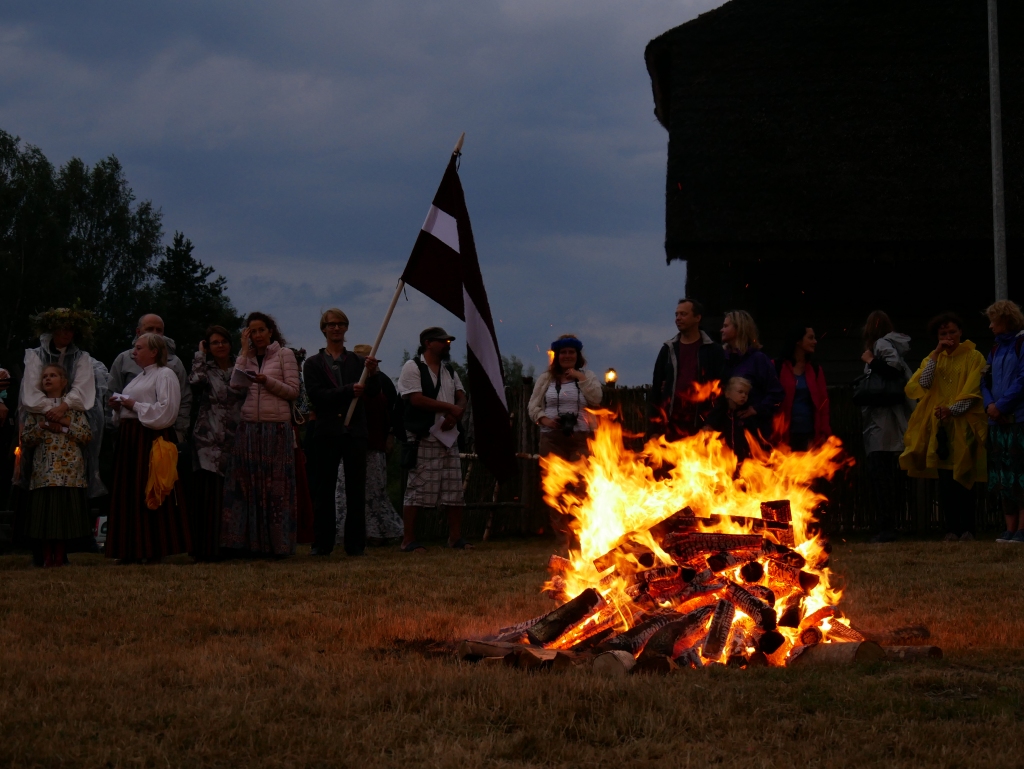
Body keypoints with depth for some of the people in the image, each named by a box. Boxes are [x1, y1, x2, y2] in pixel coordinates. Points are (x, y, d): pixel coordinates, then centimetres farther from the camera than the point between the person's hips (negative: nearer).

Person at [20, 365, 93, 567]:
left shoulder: (73, 407, 9)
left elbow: (87, 436, 1)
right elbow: (25, 439, 5)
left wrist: (66, 425, -10)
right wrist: (43, 426, -9)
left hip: (69, 470, -1)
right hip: (44, 471, 1)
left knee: (65, 512, -2)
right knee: (45, 511, -2)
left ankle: (60, 557, 5)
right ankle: (47, 558, 5)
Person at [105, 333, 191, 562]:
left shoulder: (164, 375, -5)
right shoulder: (139, 377, 23)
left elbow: (166, 410, -17)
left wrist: (135, 405, -13)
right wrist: (118, 407, 7)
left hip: (151, 439, -9)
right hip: (130, 438, 9)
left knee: (150, 497, -8)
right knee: (128, 496, 5)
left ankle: (154, 550, -3)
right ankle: (134, 550, 9)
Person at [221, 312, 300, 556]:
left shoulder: (284, 354, 5)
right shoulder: (247, 357, 16)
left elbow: (293, 391, 0)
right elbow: (235, 384, 0)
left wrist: (268, 381, -13)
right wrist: (245, 351, 3)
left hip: (277, 427, -3)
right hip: (249, 427, 4)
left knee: (276, 486, -4)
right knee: (247, 484, -3)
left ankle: (278, 544, -2)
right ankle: (249, 542, 0)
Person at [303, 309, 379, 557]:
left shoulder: (357, 361, 14)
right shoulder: (313, 364, 9)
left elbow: (373, 393, 3)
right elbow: (316, 395, -6)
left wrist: (372, 374, -18)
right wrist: (348, 390, -18)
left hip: (354, 433, 1)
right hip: (326, 432, -1)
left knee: (356, 491, 1)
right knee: (323, 491, -1)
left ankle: (355, 543, 3)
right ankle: (322, 543, 2)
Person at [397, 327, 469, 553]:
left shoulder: (450, 370, 19)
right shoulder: (413, 367, -4)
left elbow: (461, 398, 13)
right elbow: (417, 399, -15)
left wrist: (455, 415, -10)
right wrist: (450, 408, -10)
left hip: (449, 438, 7)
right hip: (423, 439, -7)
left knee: (455, 491, 6)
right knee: (416, 491, -6)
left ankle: (455, 538, 14)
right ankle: (408, 541, -3)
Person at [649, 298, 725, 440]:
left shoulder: (713, 351, 5)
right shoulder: (668, 350, 13)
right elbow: (656, 389, 11)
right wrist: (653, 428, 4)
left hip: (700, 426, -2)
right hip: (672, 425, 3)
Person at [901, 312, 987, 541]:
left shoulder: (973, 357, 4)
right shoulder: (932, 359, 15)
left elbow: (972, 392, -5)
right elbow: (923, 384, -2)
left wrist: (952, 410, -19)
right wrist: (935, 355, -6)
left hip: (963, 426, -3)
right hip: (939, 426, 3)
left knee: (962, 478, -7)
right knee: (945, 480, -1)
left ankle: (967, 528, -5)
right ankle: (951, 529, 0)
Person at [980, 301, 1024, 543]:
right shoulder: (996, 349, 16)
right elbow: (986, 381, 15)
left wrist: (1002, 405, -14)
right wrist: (989, 405, -3)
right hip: (998, 421, 7)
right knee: (1003, 477, 5)